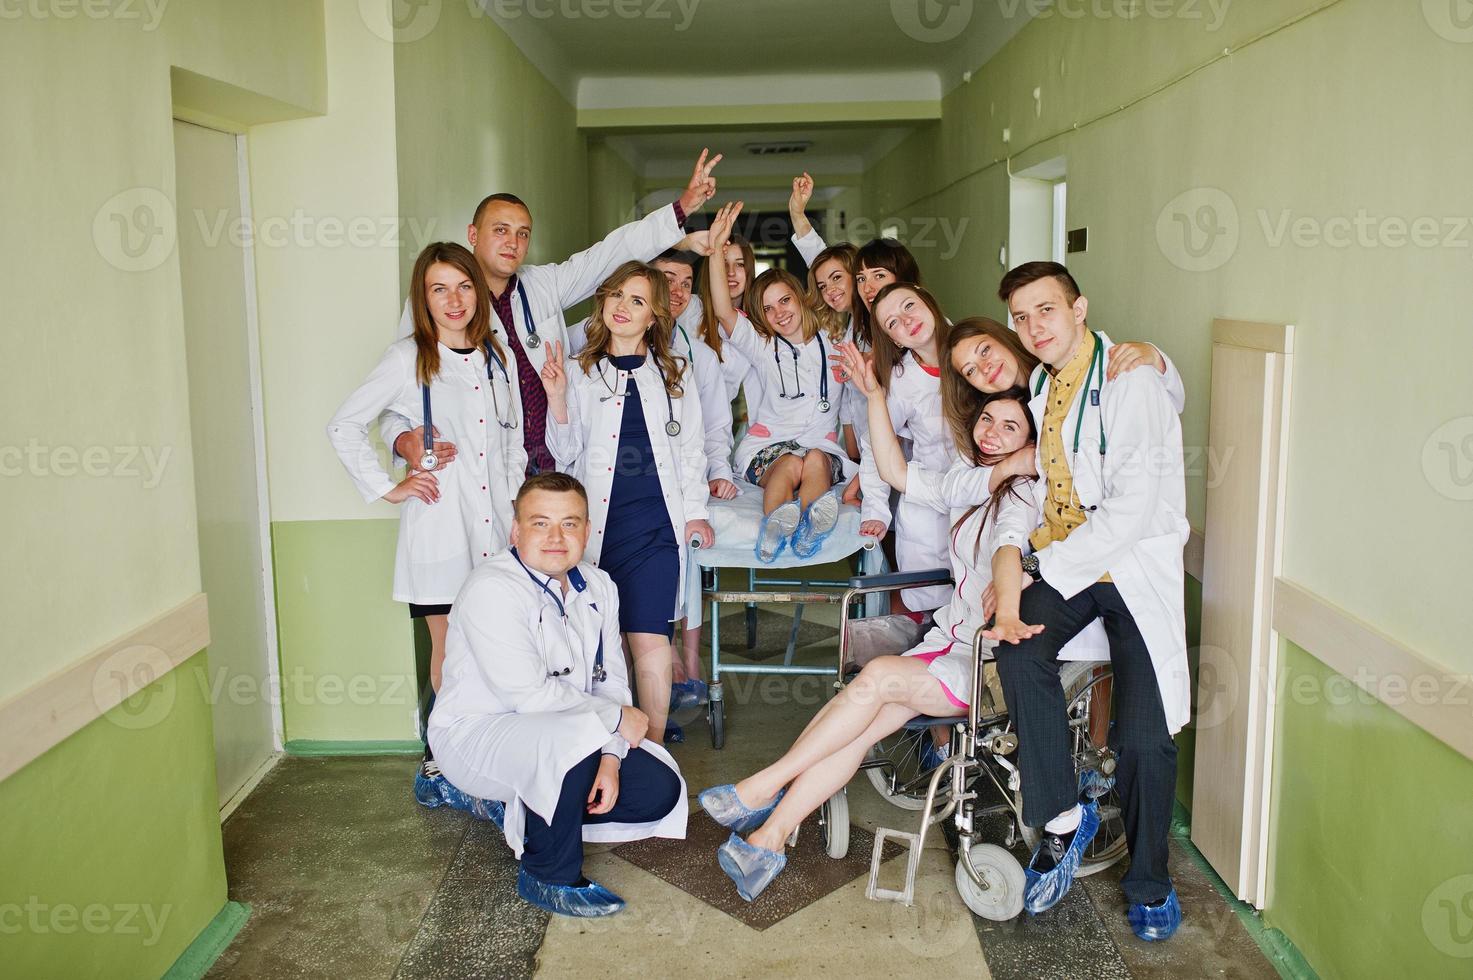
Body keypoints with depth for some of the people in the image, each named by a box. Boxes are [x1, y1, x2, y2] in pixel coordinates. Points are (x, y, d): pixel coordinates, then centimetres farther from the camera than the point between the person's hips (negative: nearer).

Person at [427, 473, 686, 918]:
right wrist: (616, 717, -18)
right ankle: (550, 878, -14)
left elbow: (611, 681, 4)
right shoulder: (492, 589, -21)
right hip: (477, 733, -8)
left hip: (566, 732, 8)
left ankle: (521, 809, 13)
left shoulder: (597, 586, 4)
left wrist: (610, 759, -11)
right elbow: (529, 694, -28)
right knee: (567, 739, -38)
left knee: (660, 791, -2)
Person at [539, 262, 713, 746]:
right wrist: (557, 398, -7)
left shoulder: (675, 374, 14)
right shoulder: (579, 372, 9)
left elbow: (691, 447, 15)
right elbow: (566, 455, 6)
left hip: (655, 523, 0)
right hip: (597, 521, 0)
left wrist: (696, 511, 8)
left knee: (649, 639, -8)